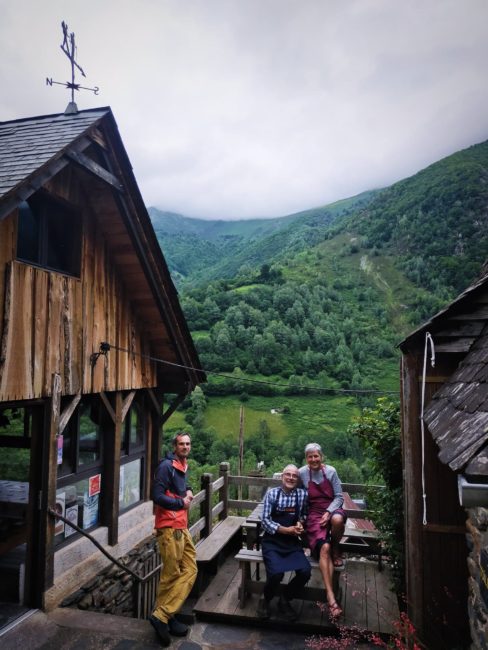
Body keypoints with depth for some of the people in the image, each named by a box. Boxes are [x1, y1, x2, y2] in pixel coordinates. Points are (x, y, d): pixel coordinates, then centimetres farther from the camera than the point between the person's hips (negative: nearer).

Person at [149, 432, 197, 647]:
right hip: (170, 528, -9)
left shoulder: (183, 467, 15)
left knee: (190, 569, 8)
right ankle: (161, 617, 10)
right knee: (171, 575, -2)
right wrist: (181, 503, -11)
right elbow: (157, 496, -20)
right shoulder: (166, 466, -13)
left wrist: (188, 491, 10)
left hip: (182, 527, 9)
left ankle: (165, 616, 16)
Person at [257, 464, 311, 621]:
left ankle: (284, 600, 9)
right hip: (272, 541, -3)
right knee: (276, 574, -26)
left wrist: (300, 523, -6)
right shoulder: (272, 493, -4)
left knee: (305, 572, -21)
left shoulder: (303, 494, 2)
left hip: (292, 542, 3)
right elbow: (265, 520, -6)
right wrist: (286, 530, -15)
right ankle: (265, 600, 9)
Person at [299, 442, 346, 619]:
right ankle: (331, 598, -25)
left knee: (337, 519, -38)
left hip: (332, 509, 1)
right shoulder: (302, 473, 0)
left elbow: (339, 496, 1)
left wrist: (329, 512, -14)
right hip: (314, 513, 0)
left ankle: (336, 549, -4)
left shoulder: (330, 471, -1)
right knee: (324, 548, -26)